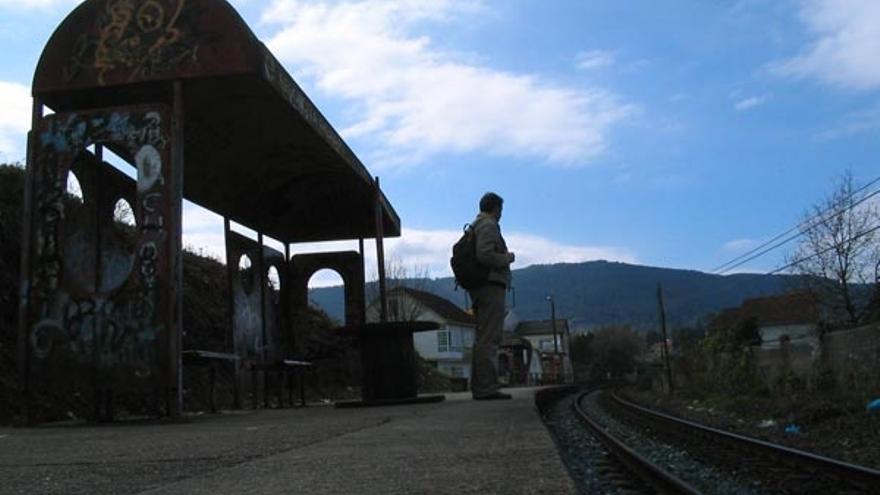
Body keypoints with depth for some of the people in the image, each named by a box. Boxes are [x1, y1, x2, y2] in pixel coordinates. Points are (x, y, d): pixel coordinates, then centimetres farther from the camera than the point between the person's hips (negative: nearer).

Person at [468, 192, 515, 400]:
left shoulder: (474, 226, 21)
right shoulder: (489, 226, -9)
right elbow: (484, 255, -23)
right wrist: (507, 258, -7)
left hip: (479, 288, 10)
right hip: (491, 285, -10)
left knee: (482, 338, 13)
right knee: (489, 338, -12)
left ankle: (479, 387, 15)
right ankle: (486, 387, -13)